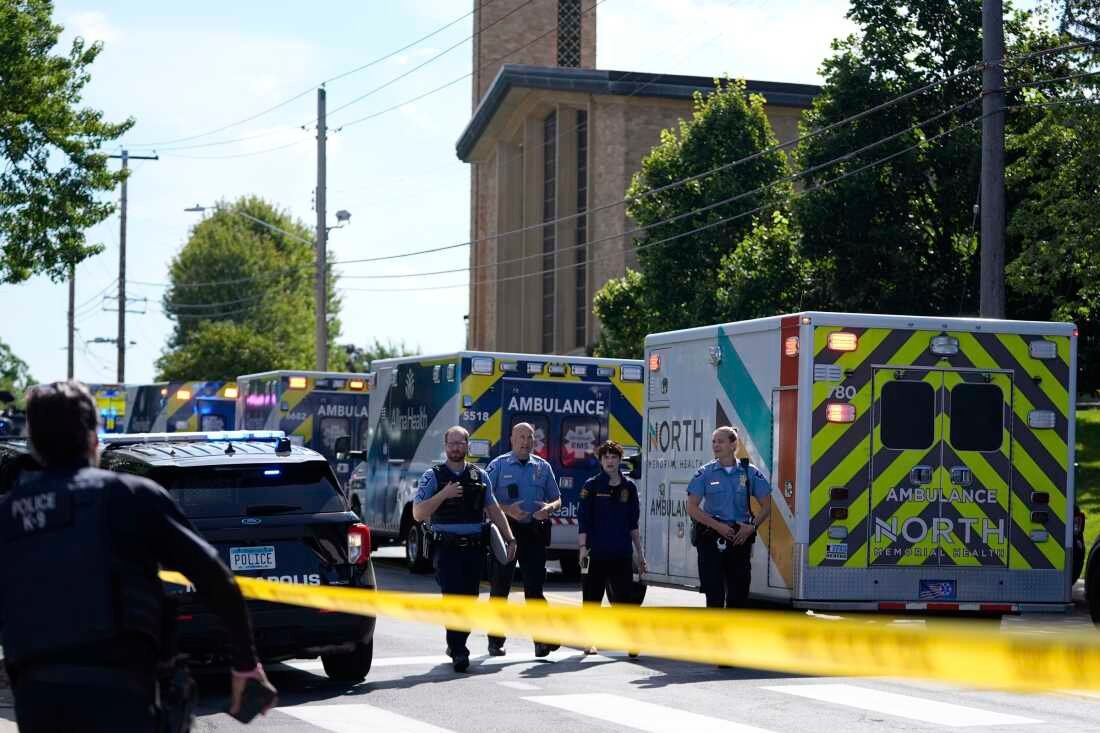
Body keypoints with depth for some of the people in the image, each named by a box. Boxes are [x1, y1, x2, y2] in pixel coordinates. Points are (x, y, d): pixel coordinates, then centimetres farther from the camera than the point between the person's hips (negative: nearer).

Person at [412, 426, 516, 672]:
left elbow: (494, 510, 17)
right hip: (446, 548, -4)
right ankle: (459, 652, -16)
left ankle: (455, 645, 26)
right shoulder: (433, 476, 3)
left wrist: (510, 539, 9)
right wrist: (444, 494, -15)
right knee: (454, 598, -14)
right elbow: (418, 513, -4)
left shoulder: (480, 476, 13)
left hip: (474, 548, 4)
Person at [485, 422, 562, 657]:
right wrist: (508, 510, -18)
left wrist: (550, 508, -8)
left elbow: (557, 499, 15)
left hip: (534, 532, 2)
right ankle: (495, 640, 14)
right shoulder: (498, 465, 2)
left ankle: (542, 639, -9)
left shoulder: (543, 467, 11)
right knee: (500, 586, 5)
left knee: (535, 586, -4)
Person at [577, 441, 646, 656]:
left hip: (622, 552, 2)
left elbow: (633, 523, 13)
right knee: (592, 596, 3)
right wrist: (583, 547, -10)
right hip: (597, 552, -2)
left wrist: (639, 553, 12)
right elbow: (583, 519, -2)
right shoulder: (591, 486, 0)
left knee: (625, 595, 0)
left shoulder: (629, 487, 9)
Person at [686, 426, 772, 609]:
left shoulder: (750, 472, 5)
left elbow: (766, 505, 8)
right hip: (711, 538, -1)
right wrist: (718, 526, -14)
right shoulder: (705, 473, 2)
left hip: (741, 537, 2)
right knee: (714, 593, -4)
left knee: (739, 593, 4)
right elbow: (692, 508, -2)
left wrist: (752, 527, -8)